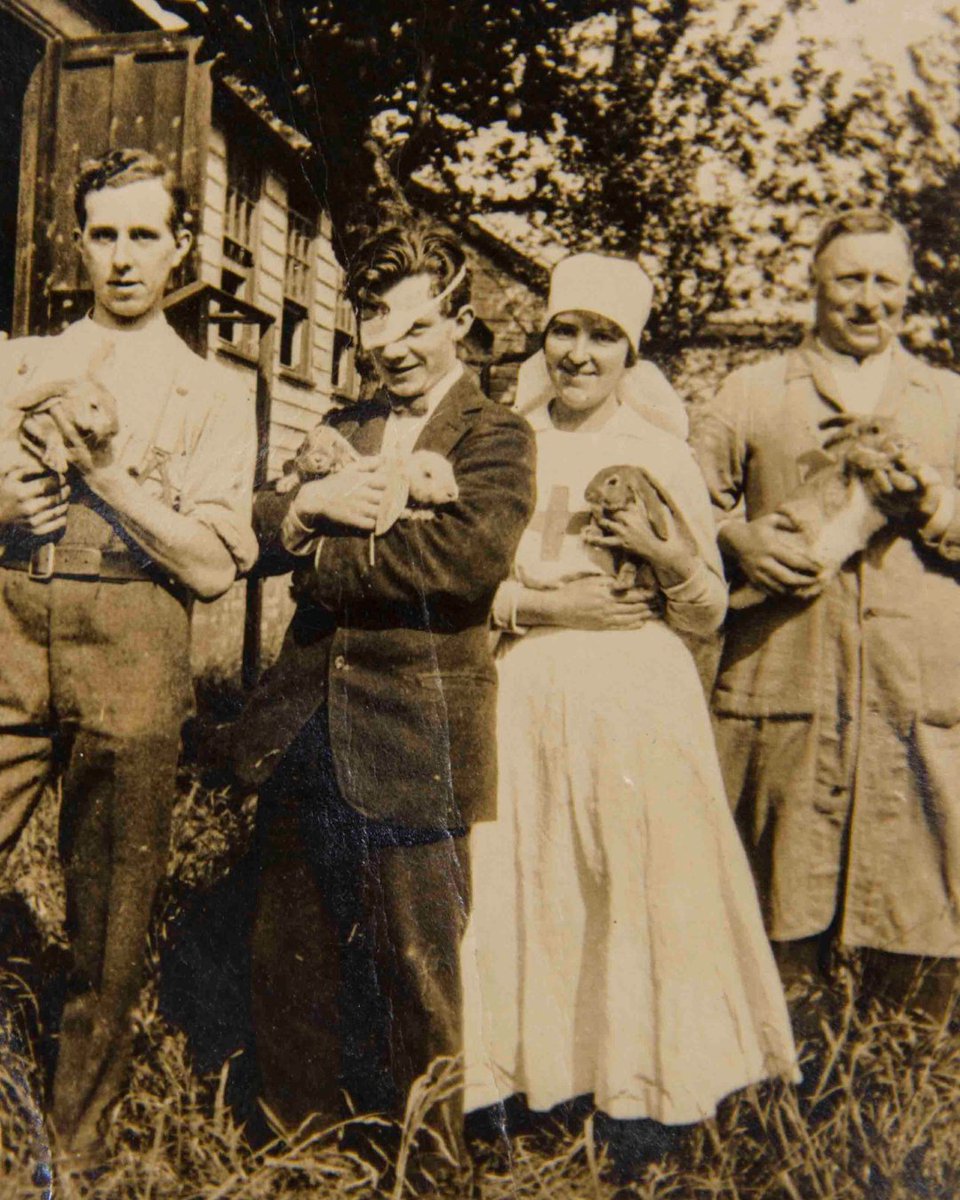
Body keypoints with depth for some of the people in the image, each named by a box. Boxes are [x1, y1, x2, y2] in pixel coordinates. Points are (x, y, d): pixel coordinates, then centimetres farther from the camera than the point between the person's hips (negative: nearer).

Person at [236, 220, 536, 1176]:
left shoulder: (496, 438, -4)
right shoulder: (337, 431, 17)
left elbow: (473, 554, -23)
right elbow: (260, 534, 8)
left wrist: (327, 553, -12)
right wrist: (308, 502, -14)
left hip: (412, 740, -6)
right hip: (303, 730, 6)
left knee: (418, 968, 7)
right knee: (294, 959, 16)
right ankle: (300, 1140, 36)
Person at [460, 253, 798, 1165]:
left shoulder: (664, 457, 3)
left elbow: (707, 617, 4)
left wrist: (673, 558, -15)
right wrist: (537, 605, -10)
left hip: (636, 699, -1)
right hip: (524, 697, 2)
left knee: (641, 881, 2)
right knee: (527, 880, 6)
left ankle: (640, 1076, 19)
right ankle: (532, 1061, 25)